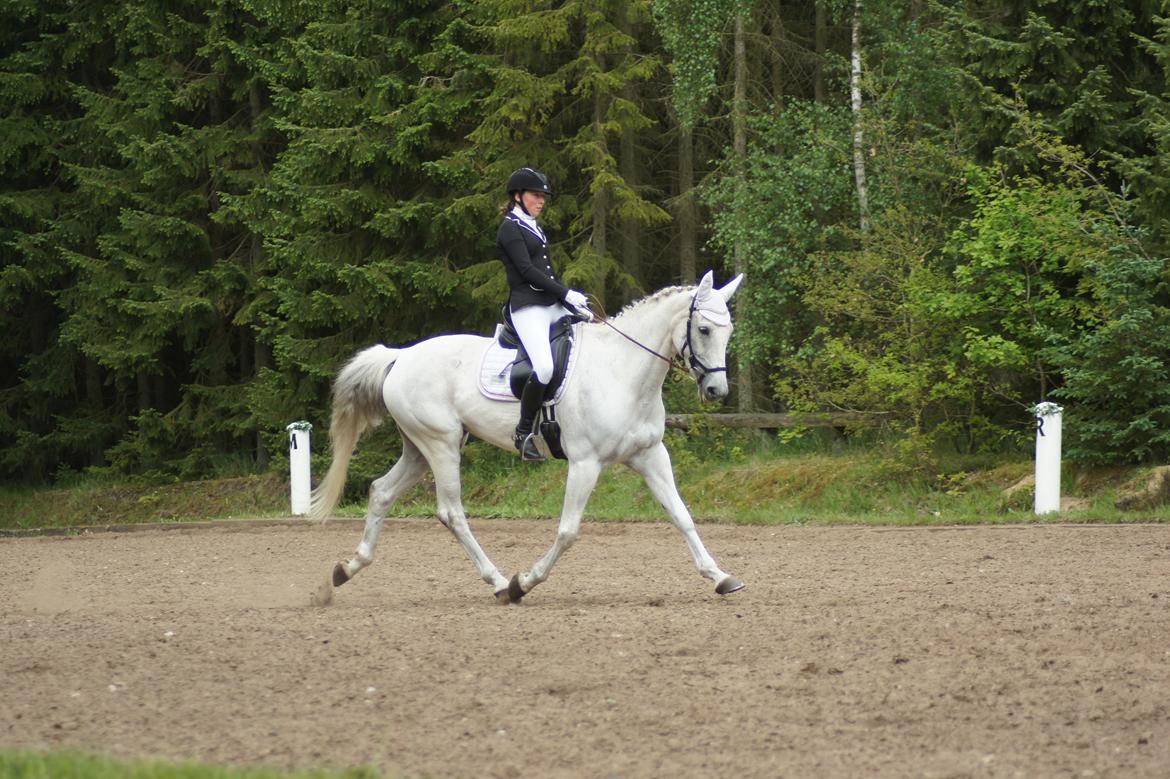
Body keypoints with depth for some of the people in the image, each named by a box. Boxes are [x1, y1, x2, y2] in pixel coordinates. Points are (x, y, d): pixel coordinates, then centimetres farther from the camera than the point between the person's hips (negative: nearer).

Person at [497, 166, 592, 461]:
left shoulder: (534, 227, 21)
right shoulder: (510, 229, -5)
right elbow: (527, 271, -14)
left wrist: (575, 304, 9)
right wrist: (567, 294, -16)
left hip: (554, 305, 10)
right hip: (528, 307, -10)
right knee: (544, 367, -28)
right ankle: (523, 432, -15)